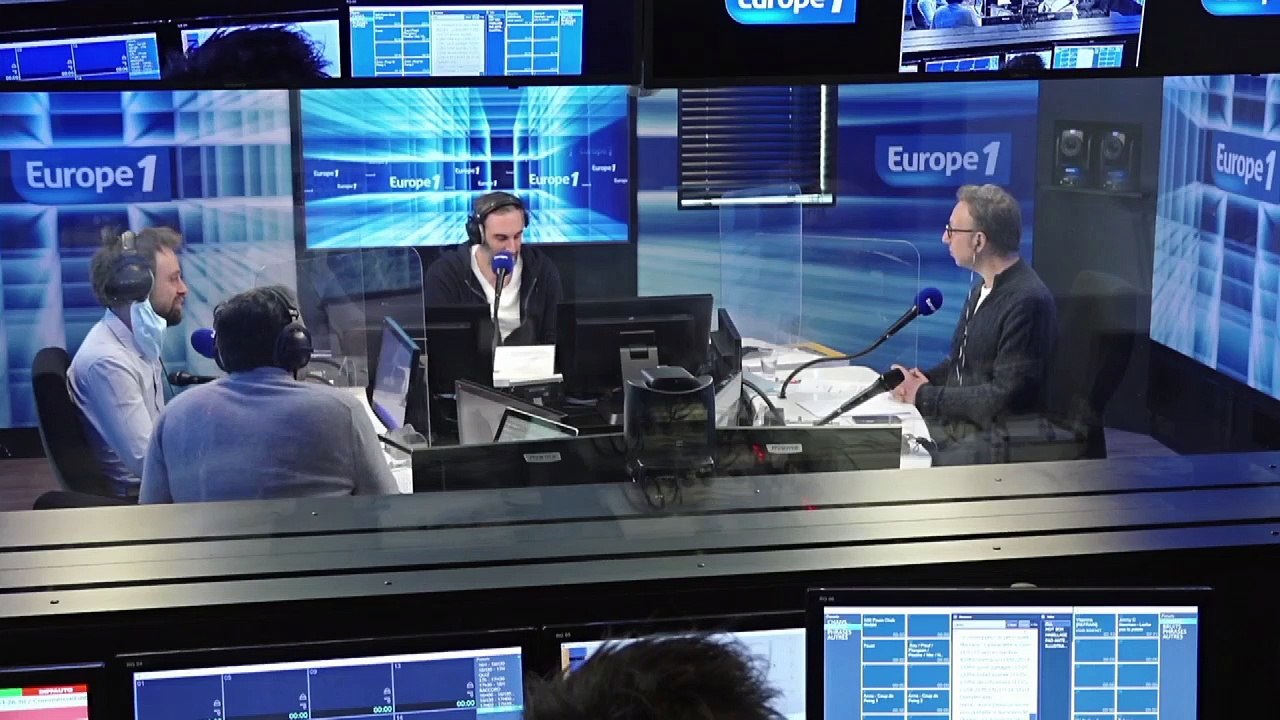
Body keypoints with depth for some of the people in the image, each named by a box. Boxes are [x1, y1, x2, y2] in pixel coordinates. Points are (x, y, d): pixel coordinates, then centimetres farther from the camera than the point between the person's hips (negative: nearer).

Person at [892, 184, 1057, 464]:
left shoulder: (1026, 300, -19)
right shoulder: (984, 288, 10)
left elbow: (1005, 396, -20)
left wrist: (925, 396, -14)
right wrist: (921, 379, 1)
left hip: (997, 439, -9)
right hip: (958, 422, 9)